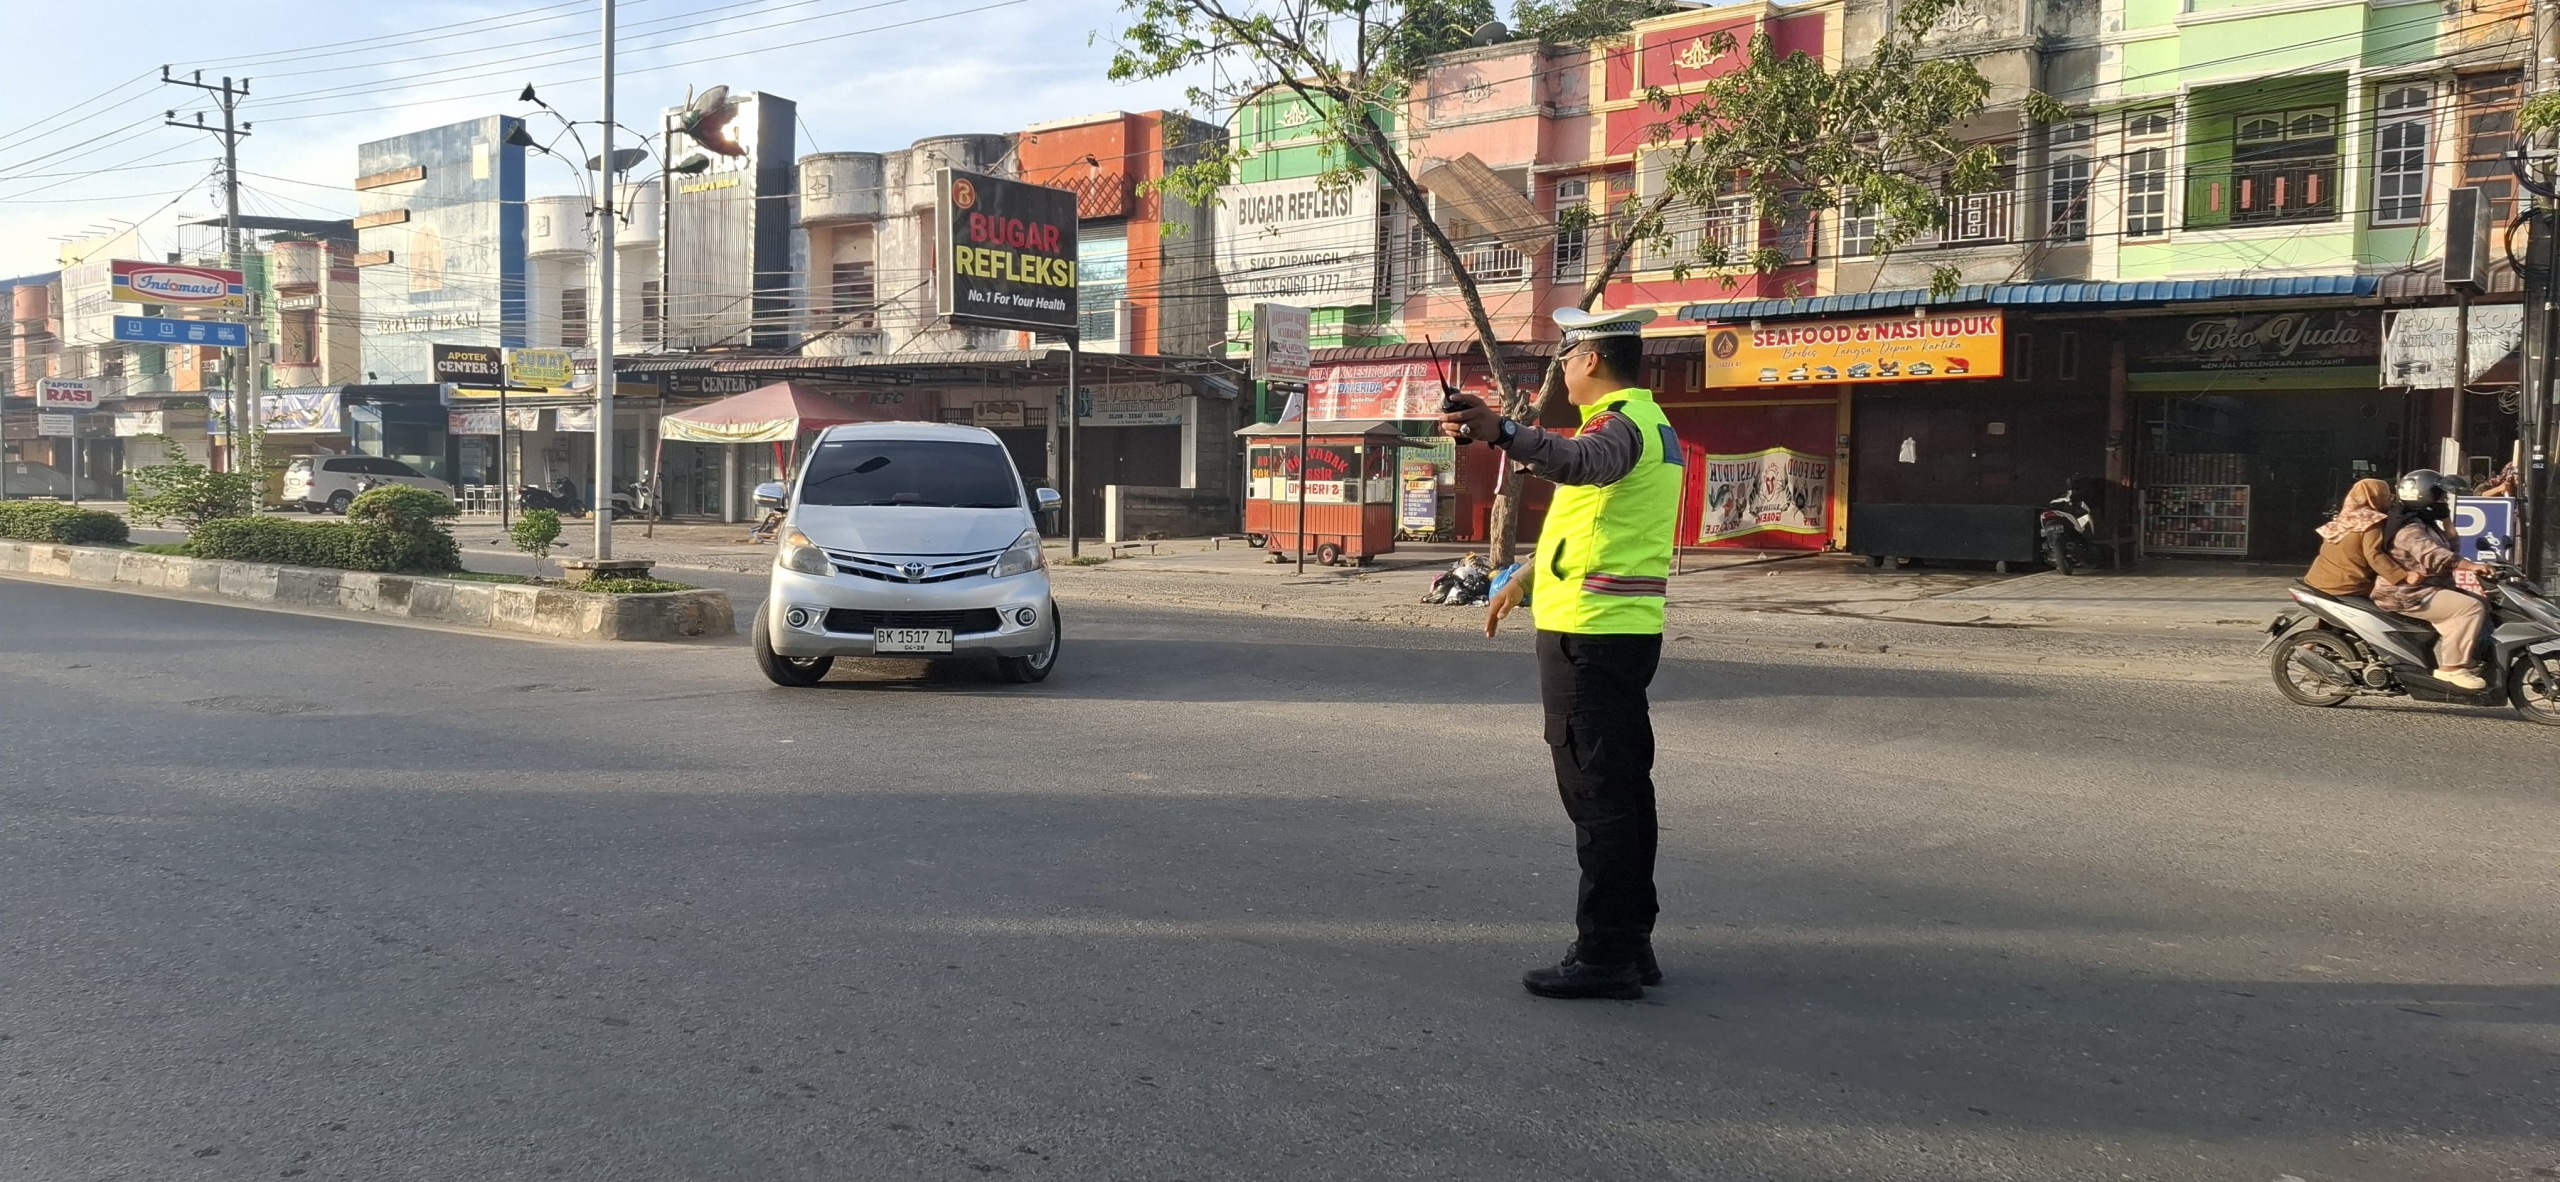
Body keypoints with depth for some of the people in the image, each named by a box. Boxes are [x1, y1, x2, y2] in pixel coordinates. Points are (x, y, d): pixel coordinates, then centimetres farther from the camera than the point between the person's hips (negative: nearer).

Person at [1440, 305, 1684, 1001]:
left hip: (1589, 632, -10)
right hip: (1629, 629, 10)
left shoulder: (1621, 422, -14)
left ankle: (1605, 955, -3)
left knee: (1595, 793, -7)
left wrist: (1503, 432, -53)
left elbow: (1584, 464, -40)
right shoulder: (1648, 421, 20)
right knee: (1624, 788, 13)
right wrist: (1524, 582, 33)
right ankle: (1631, 942, 21)